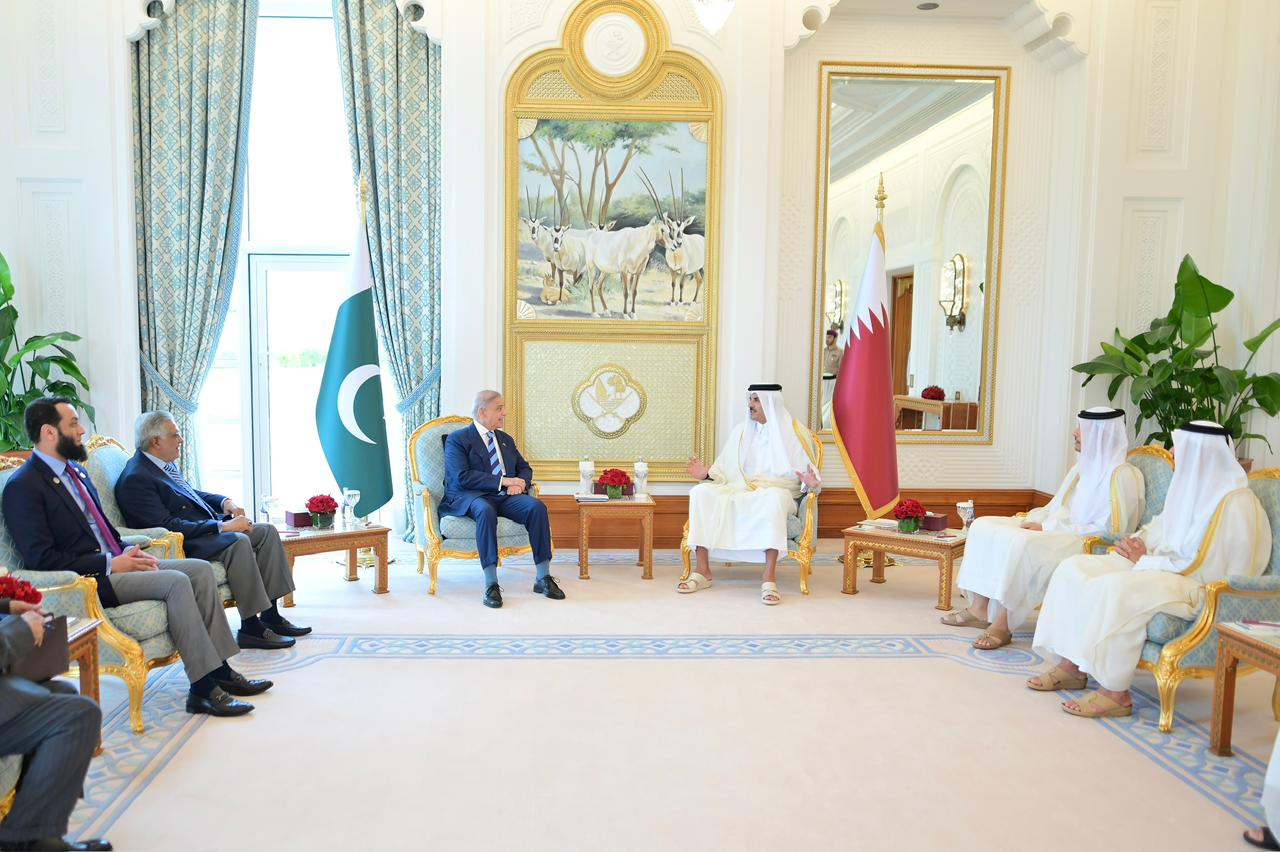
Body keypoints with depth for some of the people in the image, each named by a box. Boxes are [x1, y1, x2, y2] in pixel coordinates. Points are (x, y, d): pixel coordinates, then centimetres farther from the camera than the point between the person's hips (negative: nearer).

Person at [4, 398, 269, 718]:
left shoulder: (76, 471, 18)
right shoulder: (23, 486, -11)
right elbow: (40, 558, -18)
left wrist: (128, 552, 3)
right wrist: (110, 564, -18)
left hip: (112, 563, 9)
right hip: (87, 582, -9)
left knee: (201, 569, -5)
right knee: (175, 582, -27)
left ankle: (219, 670, -5)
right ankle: (203, 689, -23)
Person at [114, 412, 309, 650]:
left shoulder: (166, 463, 13)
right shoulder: (135, 479, -16)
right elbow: (168, 526, -23)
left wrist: (224, 501, 7)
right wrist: (223, 526, -23)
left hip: (208, 529, 10)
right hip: (182, 546, -10)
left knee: (267, 531, -1)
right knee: (238, 542, -32)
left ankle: (270, 615, -2)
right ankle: (251, 628, -25)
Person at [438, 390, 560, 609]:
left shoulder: (506, 439, 24)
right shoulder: (457, 439, 2)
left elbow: (525, 468, 24)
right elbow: (462, 476, -11)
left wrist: (520, 483, -2)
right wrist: (503, 481, -15)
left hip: (505, 497, 5)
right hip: (470, 497, -5)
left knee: (537, 507, -25)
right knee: (486, 510, -40)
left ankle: (543, 578, -22)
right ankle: (491, 585, -40)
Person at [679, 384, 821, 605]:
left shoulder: (794, 431, 5)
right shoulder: (741, 431, 17)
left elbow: (810, 476, 2)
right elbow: (726, 471, 18)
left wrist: (810, 483, -21)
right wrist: (707, 473, -2)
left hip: (775, 490, -4)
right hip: (739, 491, 4)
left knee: (775, 497, -41)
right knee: (701, 492, -24)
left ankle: (769, 578, -41)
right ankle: (702, 571, -24)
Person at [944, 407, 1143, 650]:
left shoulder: (1121, 474, -10)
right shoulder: (1084, 466, 17)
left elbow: (1111, 529, -18)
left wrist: (1048, 528, -19)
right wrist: (1034, 519, -1)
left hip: (1087, 546, -9)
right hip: (1057, 532, 9)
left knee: (1022, 543, -37)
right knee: (983, 526, -7)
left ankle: (1004, 624, -27)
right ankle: (979, 609, -9)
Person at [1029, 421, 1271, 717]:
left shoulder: (1235, 504, -17)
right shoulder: (1191, 487, 10)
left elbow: (1200, 568, -22)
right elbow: (1161, 528, 22)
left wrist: (1145, 561, -14)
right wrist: (1139, 544, 0)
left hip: (1199, 589, -10)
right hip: (1159, 567, 10)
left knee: (1116, 589, -35)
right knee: (1075, 568, -6)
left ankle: (1116, 692, -25)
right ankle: (1073, 664, -6)